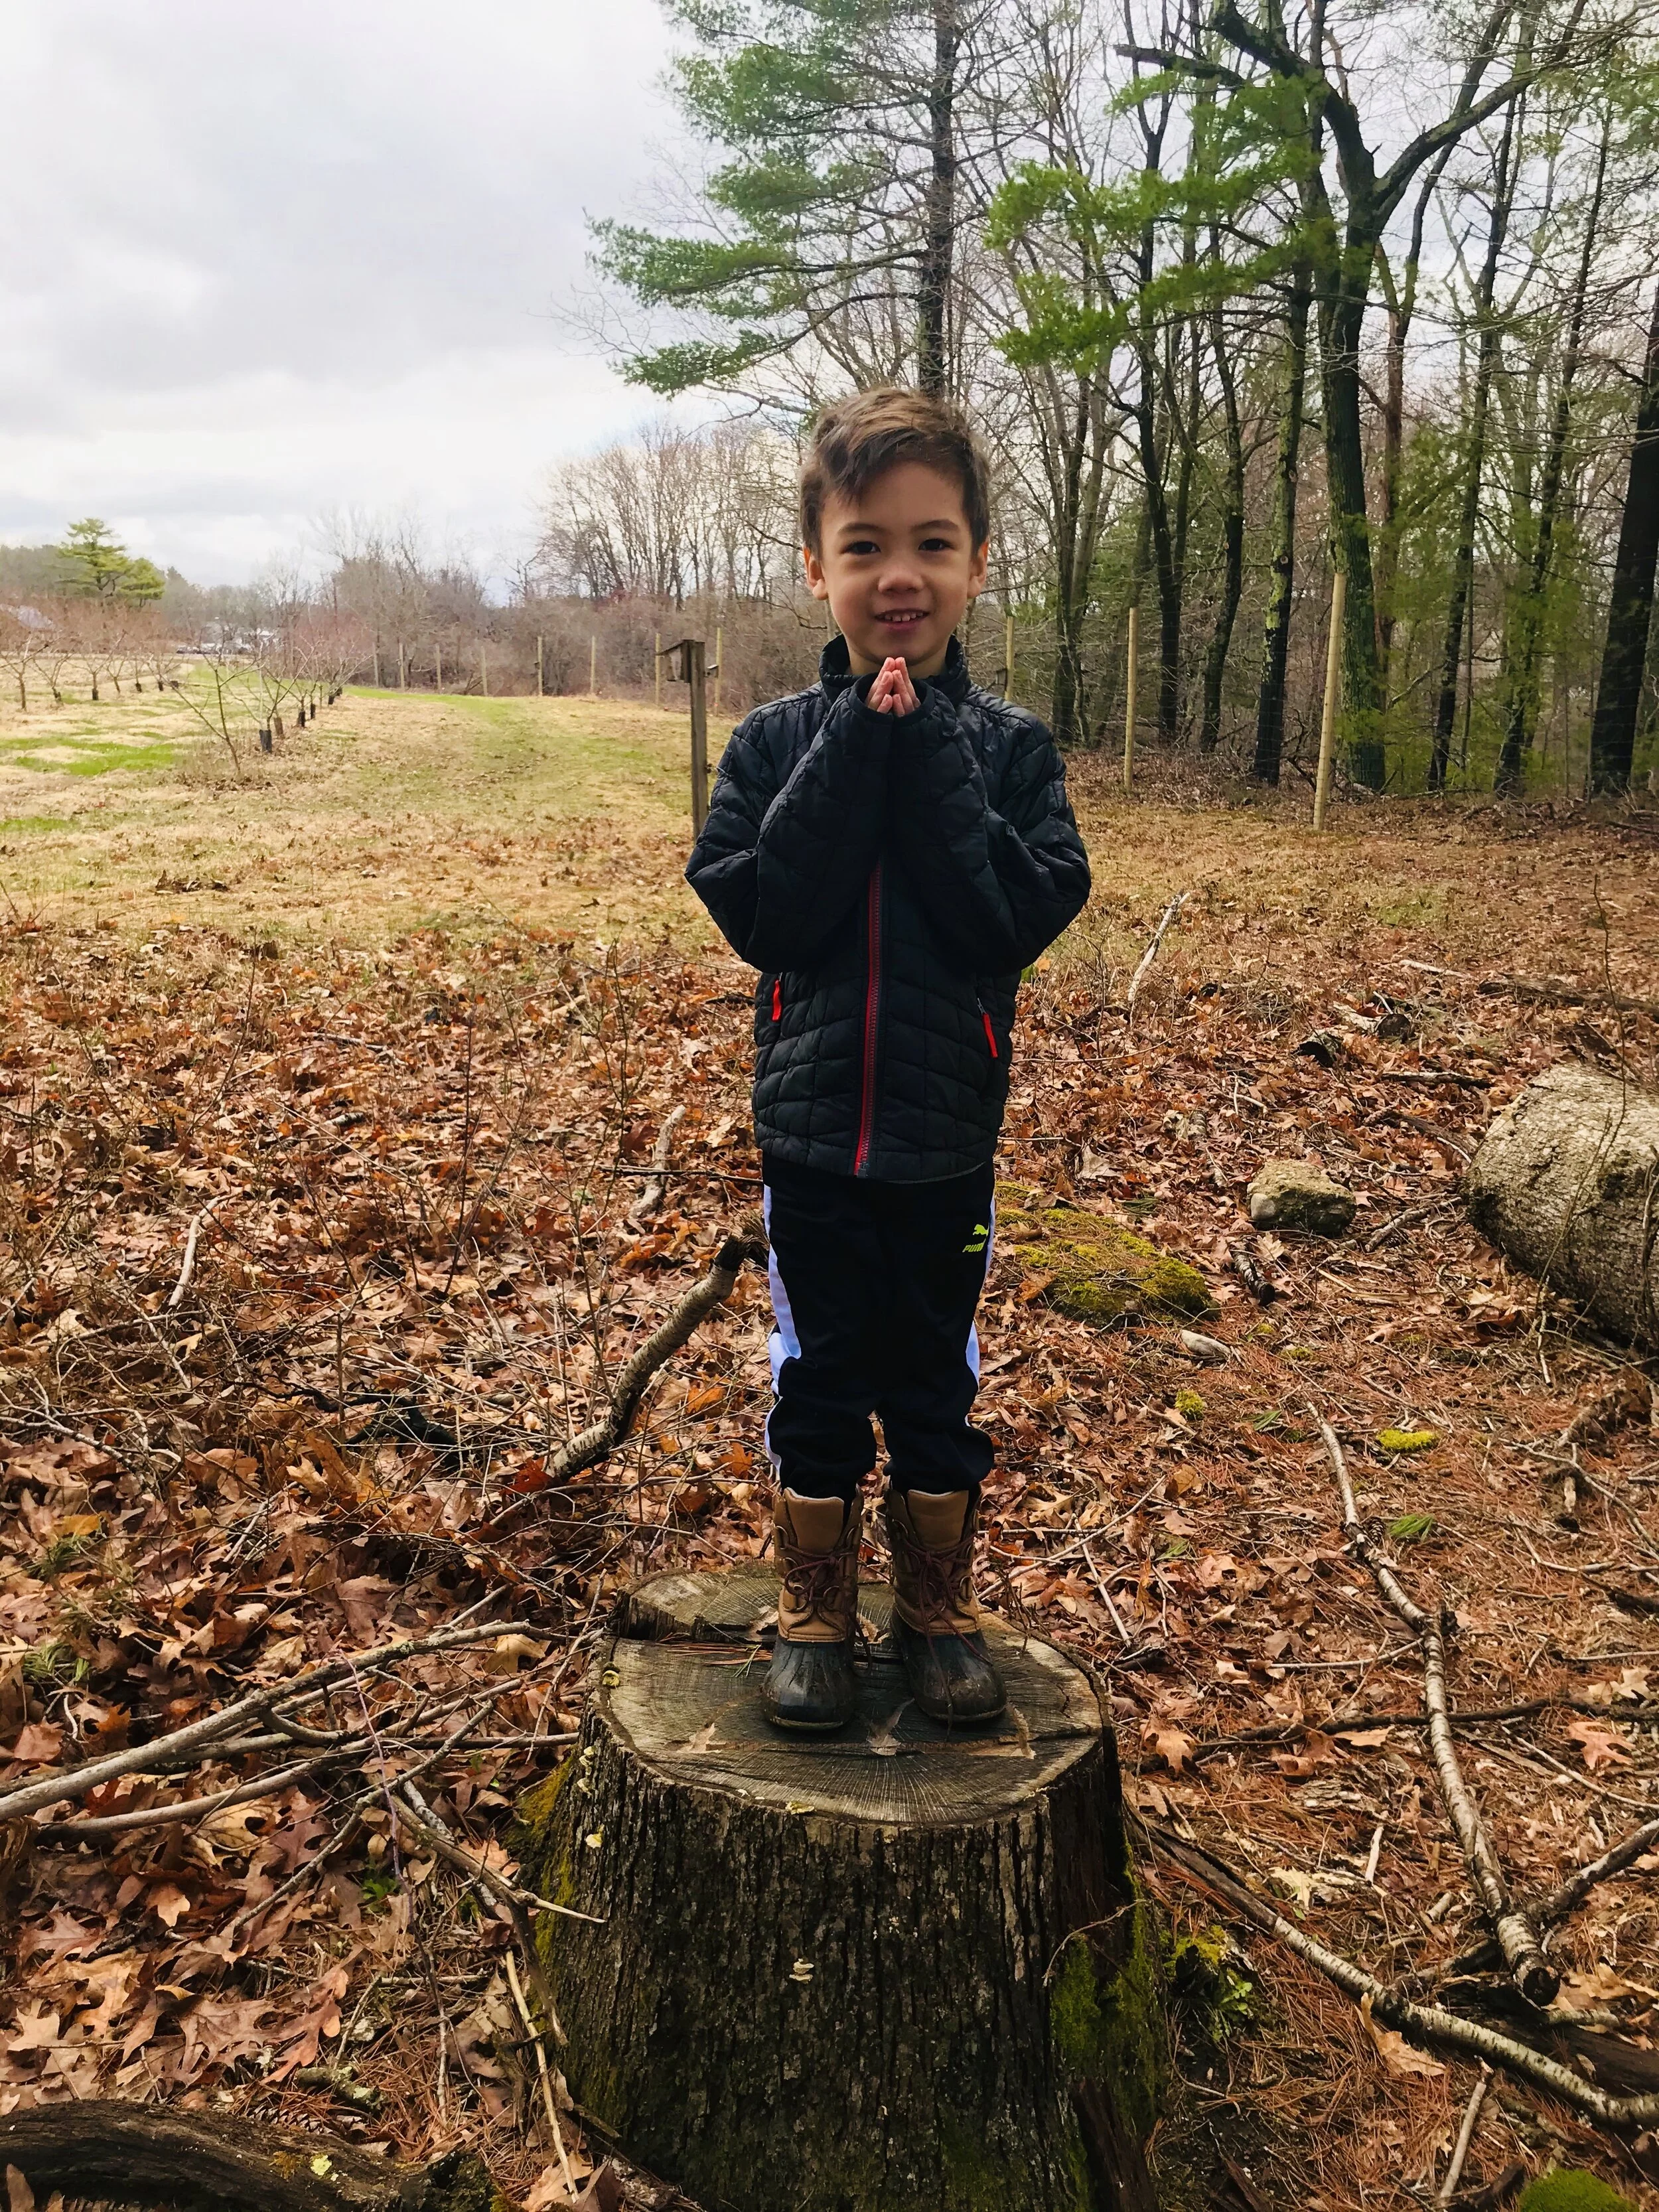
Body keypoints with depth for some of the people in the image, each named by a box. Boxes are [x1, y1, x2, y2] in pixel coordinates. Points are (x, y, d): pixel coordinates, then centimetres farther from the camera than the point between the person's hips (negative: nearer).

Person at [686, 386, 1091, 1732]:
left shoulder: (1009, 748, -4)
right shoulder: (777, 743, -3)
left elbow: (1027, 914, -16)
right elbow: (758, 914, -15)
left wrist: (926, 758, -18)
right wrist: (855, 752, -19)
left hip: (947, 1139, 0)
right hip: (810, 1130, 0)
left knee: (937, 1381, 14)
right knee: (817, 1380, 12)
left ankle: (941, 1603, 34)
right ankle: (816, 1608, 31)